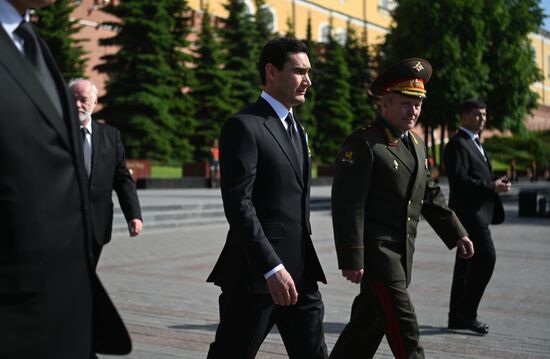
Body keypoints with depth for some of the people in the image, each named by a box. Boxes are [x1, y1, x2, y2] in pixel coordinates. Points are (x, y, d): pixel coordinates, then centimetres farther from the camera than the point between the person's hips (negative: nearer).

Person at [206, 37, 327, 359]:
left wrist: (304, 264, 19)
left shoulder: (297, 127, 18)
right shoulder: (244, 126, -10)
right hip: (256, 273, -8)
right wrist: (272, 268, -22)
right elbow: (238, 204, -18)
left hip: (301, 271, 8)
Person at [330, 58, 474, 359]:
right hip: (374, 250, -8)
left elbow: (430, 194, 22)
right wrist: (351, 260, -21)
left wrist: (456, 233, 15)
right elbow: (347, 205, -17)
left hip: (403, 251, 8)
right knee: (403, 325, -8)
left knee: (370, 321, 14)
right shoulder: (362, 144, -13)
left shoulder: (416, 143, 15)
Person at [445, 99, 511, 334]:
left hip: (479, 212, 10)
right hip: (469, 212, -10)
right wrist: (493, 187, -18)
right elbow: (460, 180, -20)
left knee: (466, 263, 10)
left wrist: (497, 184, 9)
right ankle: (467, 312, -8)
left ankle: (457, 317, 16)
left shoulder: (475, 143, 22)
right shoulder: (457, 144, -11)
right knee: (486, 256, -15)